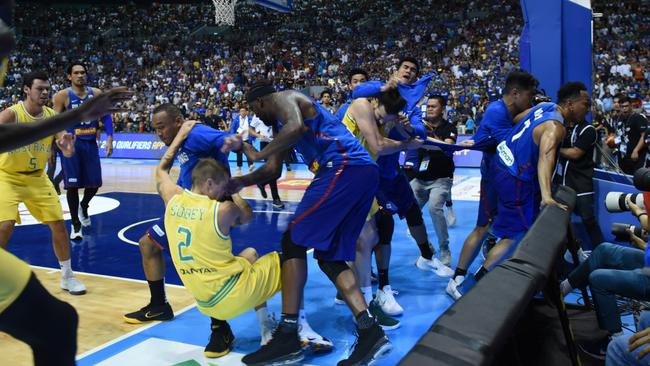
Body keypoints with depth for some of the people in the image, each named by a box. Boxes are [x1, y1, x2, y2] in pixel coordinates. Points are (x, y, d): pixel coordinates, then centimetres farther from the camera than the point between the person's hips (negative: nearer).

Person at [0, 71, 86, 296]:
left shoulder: (52, 116, -7)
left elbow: (67, 152, -8)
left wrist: (68, 148, -31)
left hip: (37, 177, 4)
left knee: (58, 223, 2)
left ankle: (67, 277, 17)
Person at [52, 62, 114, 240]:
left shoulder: (96, 93, 3)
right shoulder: (62, 96, -6)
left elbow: (106, 116, 7)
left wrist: (109, 137, -4)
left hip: (90, 143, 3)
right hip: (71, 144, -3)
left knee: (94, 183, 5)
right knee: (73, 185, -4)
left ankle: (83, 207, 38)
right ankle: (76, 225, 8)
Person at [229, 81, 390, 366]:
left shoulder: (283, 97, 5)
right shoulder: (283, 122, 33)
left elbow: (297, 127, -19)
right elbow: (273, 171, 32)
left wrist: (257, 155, -11)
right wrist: (241, 182, 20)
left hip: (345, 168, -10)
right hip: (362, 172, 10)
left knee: (294, 241, -7)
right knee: (329, 257, 10)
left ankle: (287, 337, -8)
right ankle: (370, 332, 0)